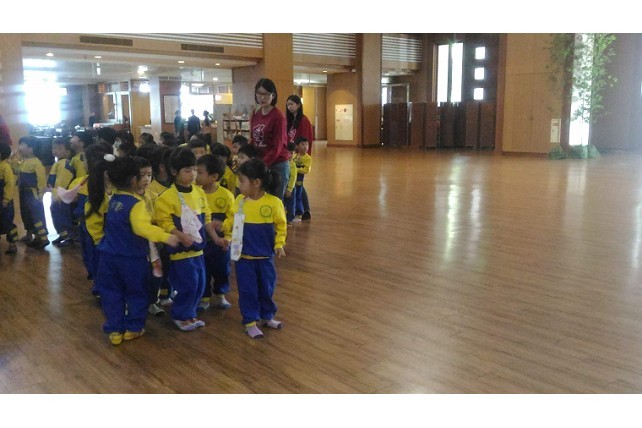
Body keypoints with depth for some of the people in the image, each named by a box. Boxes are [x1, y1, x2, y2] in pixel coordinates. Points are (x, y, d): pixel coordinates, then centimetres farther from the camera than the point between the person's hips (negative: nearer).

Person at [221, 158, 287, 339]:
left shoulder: (273, 202, -13)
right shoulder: (239, 200, -5)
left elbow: (281, 226, -3)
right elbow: (231, 219, 6)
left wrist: (279, 244, -9)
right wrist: (228, 235, -8)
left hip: (265, 256, -1)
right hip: (243, 256, 1)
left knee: (266, 288, 14)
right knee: (247, 290, 7)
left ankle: (266, 317, 34)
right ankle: (250, 322, 19)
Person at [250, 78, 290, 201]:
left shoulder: (278, 116, -13)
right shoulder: (255, 115, 8)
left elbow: (277, 147, -16)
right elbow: (254, 141, 12)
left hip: (277, 165, -6)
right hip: (260, 164, 6)